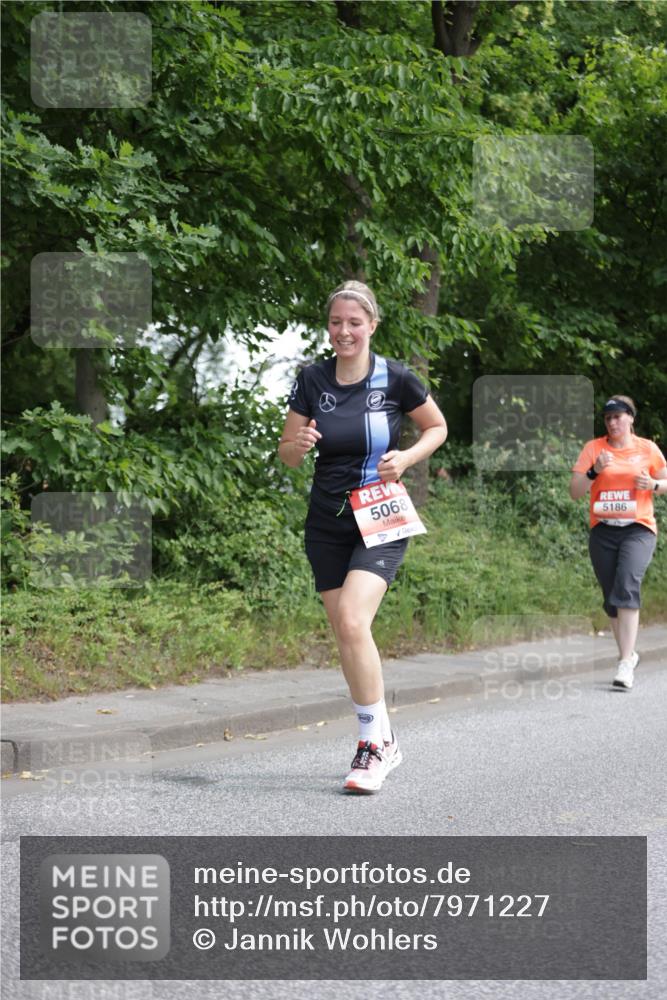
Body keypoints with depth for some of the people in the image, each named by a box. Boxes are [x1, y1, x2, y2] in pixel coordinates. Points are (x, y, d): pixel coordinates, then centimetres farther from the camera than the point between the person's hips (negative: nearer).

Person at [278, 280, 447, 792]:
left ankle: (376, 740, -7)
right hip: (327, 524, 4)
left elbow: (437, 428, 8)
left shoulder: (395, 377, -7)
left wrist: (405, 459, -11)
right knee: (345, 635, 6)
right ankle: (382, 742, 22)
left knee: (352, 622, -21)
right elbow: (287, 455, 6)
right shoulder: (312, 380, 0)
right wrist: (298, 443, -17)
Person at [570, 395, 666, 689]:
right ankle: (628, 654, 29)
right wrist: (595, 471, -16)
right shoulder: (593, 448, 4)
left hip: (638, 529, -3)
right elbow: (574, 492, 1)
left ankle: (625, 664, -27)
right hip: (603, 531, 3)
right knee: (611, 598, 8)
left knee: (627, 585, -24)